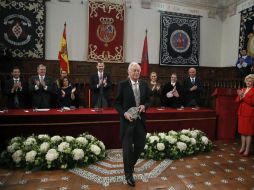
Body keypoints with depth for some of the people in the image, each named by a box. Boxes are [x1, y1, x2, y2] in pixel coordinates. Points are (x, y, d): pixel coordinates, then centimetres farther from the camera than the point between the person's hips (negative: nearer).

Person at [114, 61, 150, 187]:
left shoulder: (144, 84, 4)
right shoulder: (122, 85, -7)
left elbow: (148, 100, 11)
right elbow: (117, 103, -5)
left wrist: (144, 106, -10)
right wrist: (124, 113, -20)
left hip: (140, 120, 4)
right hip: (127, 120, -4)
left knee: (140, 145, 14)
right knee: (127, 148, 5)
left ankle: (131, 164, 43)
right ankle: (128, 174, 26)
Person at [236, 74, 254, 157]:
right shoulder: (243, 89, 14)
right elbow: (237, 100, 8)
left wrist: (244, 97, -20)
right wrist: (240, 96, -11)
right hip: (241, 113, 6)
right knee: (242, 131, 10)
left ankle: (247, 149, 4)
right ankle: (243, 147, 20)